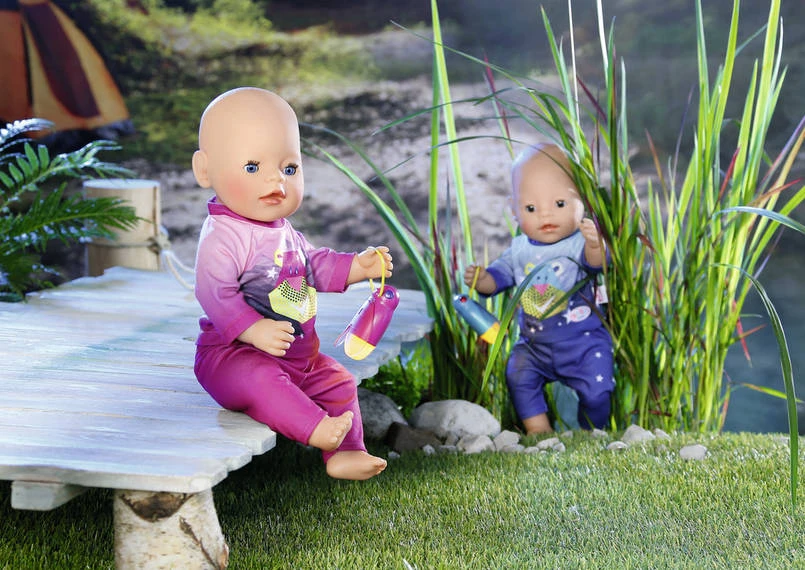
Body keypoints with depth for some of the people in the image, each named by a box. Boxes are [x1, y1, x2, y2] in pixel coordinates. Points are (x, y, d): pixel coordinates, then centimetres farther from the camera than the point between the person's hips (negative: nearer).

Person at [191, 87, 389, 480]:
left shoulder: (285, 232, 10)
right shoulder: (222, 236, -21)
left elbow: (313, 266, 23)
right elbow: (215, 293, -29)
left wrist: (357, 267, 10)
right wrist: (254, 330, -38)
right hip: (232, 354, -9)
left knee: (337, 381, 13)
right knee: (260, 380, -38)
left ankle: (345, 452, 16)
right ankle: (314, 429, -44)